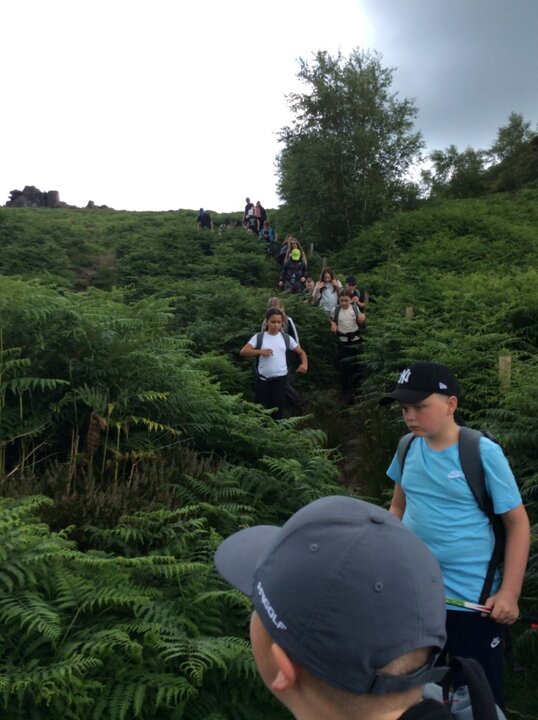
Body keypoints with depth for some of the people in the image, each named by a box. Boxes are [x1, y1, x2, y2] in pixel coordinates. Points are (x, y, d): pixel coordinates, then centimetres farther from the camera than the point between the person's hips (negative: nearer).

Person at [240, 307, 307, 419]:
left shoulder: (286, 338, 5)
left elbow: (301, 352, 11)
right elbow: (243, 351, -8)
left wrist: (304, 364, -9)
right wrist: (260, 351, -23)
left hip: (280, 379, 1)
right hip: (262, 379, 0)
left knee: (277, 412, 6)